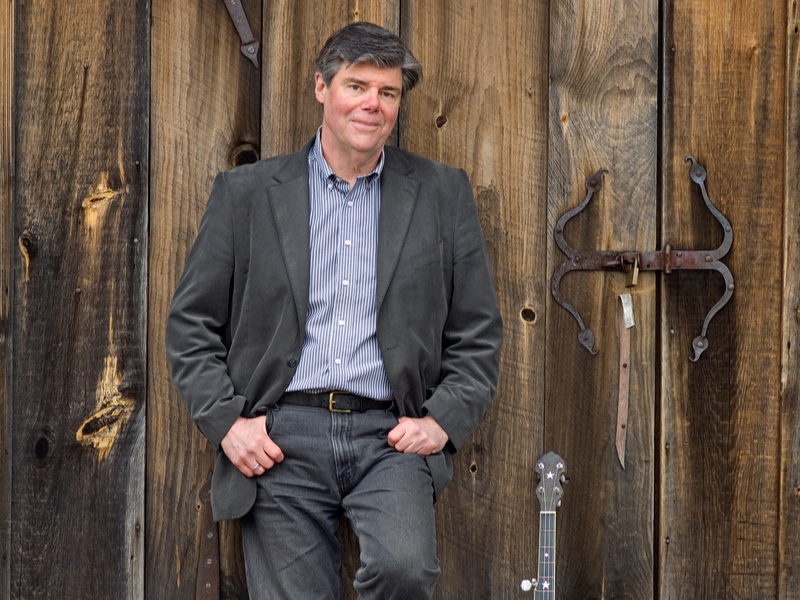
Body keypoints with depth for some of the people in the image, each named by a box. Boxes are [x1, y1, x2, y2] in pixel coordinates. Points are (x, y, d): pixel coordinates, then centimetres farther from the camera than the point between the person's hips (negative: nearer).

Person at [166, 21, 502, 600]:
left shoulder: (442, 193, 11)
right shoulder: (246, 192, 10)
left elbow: (478, 334, 12)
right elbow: (191, 324, 10)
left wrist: (443, 421, -2)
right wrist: (226, 421, -2)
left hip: (389, 437, 0)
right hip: (279, 440, 1)